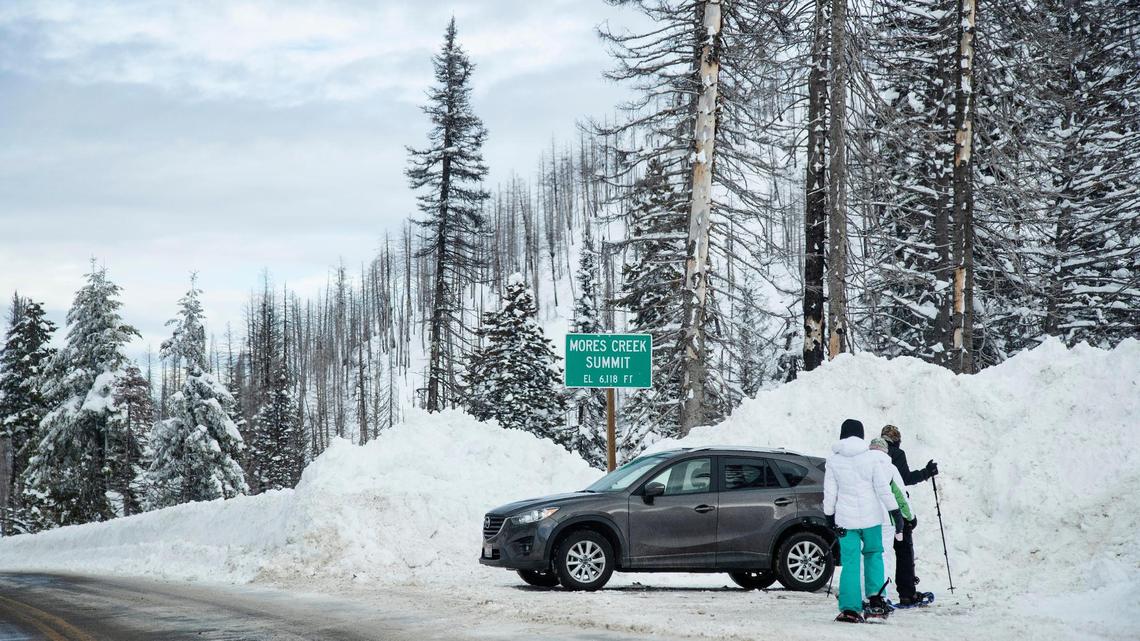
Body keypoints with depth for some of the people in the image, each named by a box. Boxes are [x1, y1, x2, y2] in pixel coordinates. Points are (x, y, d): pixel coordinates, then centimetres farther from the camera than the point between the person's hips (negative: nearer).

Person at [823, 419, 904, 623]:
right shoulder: (870, 458, -2)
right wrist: (896, 513, 3)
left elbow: (830, 492, 2)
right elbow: (884, 488, -2)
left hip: (846, 519, 0)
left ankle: (850, 609, -5)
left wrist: (830, 515, 13)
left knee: (850, 563, 1)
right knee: (873, 555, 17)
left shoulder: (833, 461, -1)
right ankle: (876, 600, 6)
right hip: (871, 517, 0)